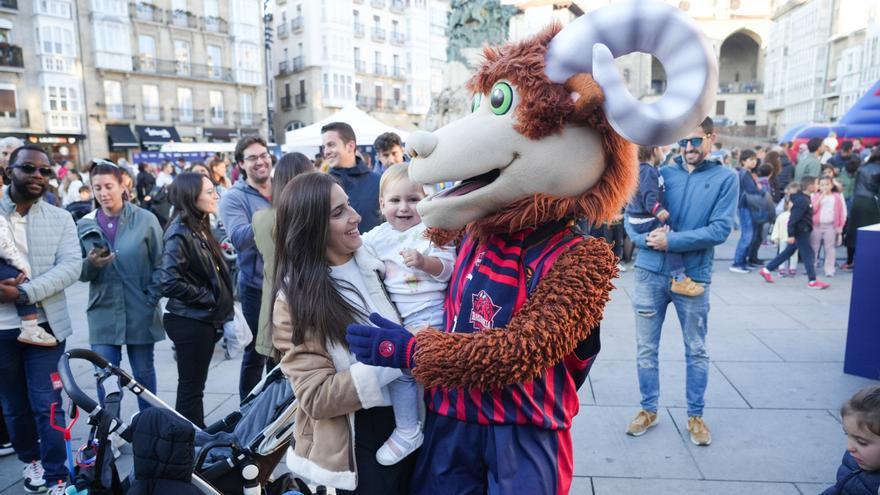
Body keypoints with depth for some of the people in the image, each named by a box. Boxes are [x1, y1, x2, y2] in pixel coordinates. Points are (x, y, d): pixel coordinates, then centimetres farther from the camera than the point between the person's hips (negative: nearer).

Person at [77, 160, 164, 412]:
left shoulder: (145, 219, -3)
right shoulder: (85, 225, 4)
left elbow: (160, 264, 0)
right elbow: (80, 273, 6)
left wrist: (151, 299, -7)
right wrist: (90, 264, -16)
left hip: (140, 312, -1)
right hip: (103, 313, 2)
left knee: (143, 373, 11)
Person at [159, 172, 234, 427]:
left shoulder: (200, 228, 9)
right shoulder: (180, 233, -18)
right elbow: (169, 282, -26)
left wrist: (222, 307, 7)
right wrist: (209, 298, -16)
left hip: (205, 319, 8)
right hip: (190, 322, -8)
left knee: (195, 384, 18)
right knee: (190, 387, 3)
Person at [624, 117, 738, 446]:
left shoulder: (725, 178, -1)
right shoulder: (662, 173, 5)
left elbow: (720, 229, -12)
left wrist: (670, 240, -17)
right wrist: (647, 238, -18)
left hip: (693, 276, -2)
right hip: (650, 273, 2)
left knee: (696, 351, 12)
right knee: (646, 348, 10)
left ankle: (695, 415, 28)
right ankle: (649, 410, 27)